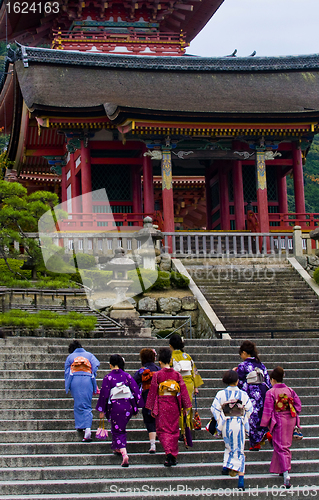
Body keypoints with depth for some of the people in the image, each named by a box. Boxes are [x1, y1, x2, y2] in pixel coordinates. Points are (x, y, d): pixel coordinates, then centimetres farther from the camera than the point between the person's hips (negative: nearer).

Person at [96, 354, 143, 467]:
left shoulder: (108, 378, -8)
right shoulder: (127, 376, 1)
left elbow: (104, 394, -7)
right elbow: (136, 390, 2)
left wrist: (101, 411, 1)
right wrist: (136, 407, 11)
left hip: (115, 406, -3)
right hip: (128, 406, 4)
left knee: (118, 431, 2)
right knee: (121, 429, 26)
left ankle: (124, 454, -15)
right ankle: (118, 449, 37)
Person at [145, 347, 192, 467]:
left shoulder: (157, 375, -6)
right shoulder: (177, 374, 1)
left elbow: (153, 392, -3)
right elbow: (183, 390, 3)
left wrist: (151, 408, 5)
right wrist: (185, 407, 10)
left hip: (162, 405, -3)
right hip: (174, 406, 3)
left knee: (163, 430, 3)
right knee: (174, 430, 14)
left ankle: (168, 453, -18)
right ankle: (174, 456, 16)